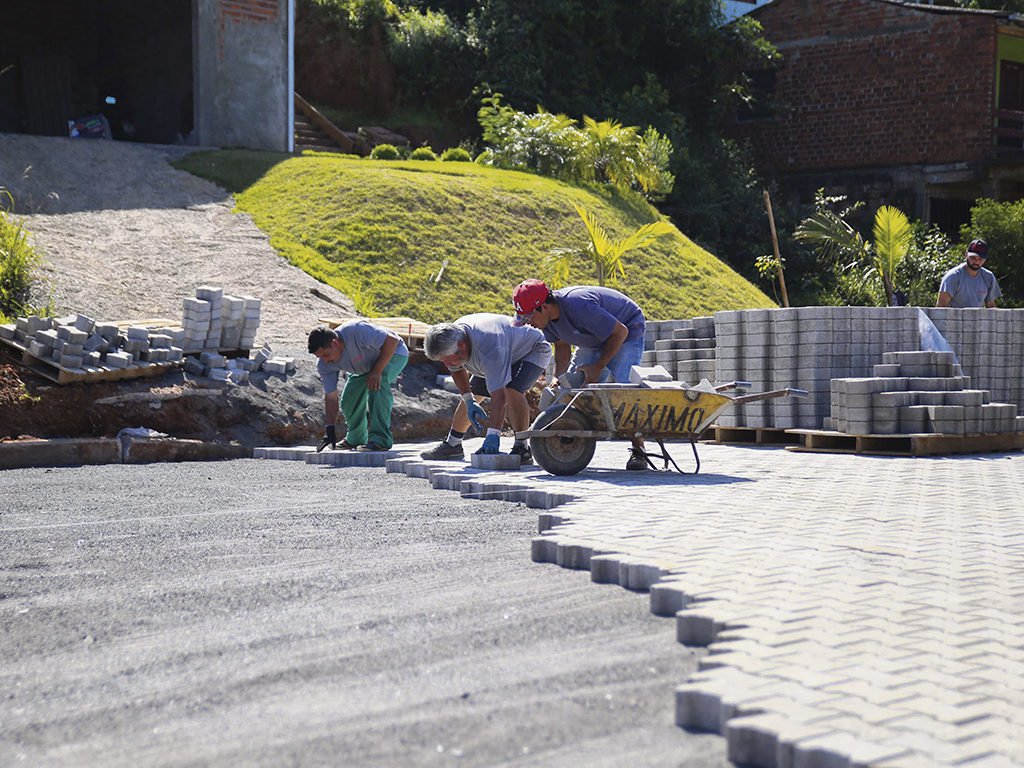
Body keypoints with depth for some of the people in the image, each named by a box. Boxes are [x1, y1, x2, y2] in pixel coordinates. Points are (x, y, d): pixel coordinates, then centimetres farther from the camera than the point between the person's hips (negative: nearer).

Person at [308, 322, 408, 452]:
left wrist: (377, 371, -37)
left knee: (376, 385, -32)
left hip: (392, 352, -7)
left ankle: (380, 439, -29)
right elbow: (330, 397, -16)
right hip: (365, 366, 7)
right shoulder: (324, 364, -20)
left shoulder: (357, 332, -41)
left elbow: (392, 340, -35)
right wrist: (330, 430, -22)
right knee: (348, 400, 0)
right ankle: (355, 440, 25)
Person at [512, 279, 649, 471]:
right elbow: (562, 347, 1)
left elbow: (620, 332, -30)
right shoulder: (548, 317, -14)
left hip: (628, 331, -8)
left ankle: (638, 450, -20)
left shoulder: (579, 307, -39)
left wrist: (598, 367, -25)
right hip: (596, 339, 8)